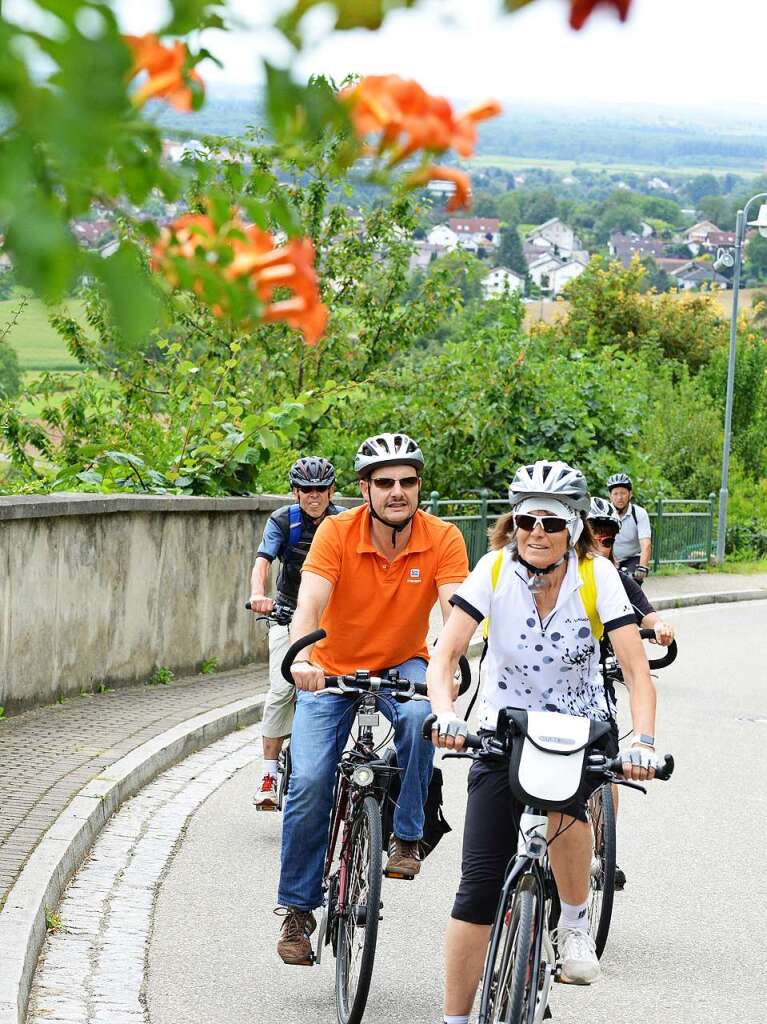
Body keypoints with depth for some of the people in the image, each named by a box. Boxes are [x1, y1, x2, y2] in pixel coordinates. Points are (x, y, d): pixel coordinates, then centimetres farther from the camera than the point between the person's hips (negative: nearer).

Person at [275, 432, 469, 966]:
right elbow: (310, 603, -30)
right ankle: (298, 908, 2)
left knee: (419, 715, -35)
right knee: (309, 782, -15)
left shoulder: (443, 539, -16)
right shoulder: (337, 532, -19)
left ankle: (407, 836, -16)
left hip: (402, 665, 0)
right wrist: (301, 659, -50)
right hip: (334, 669, 0)